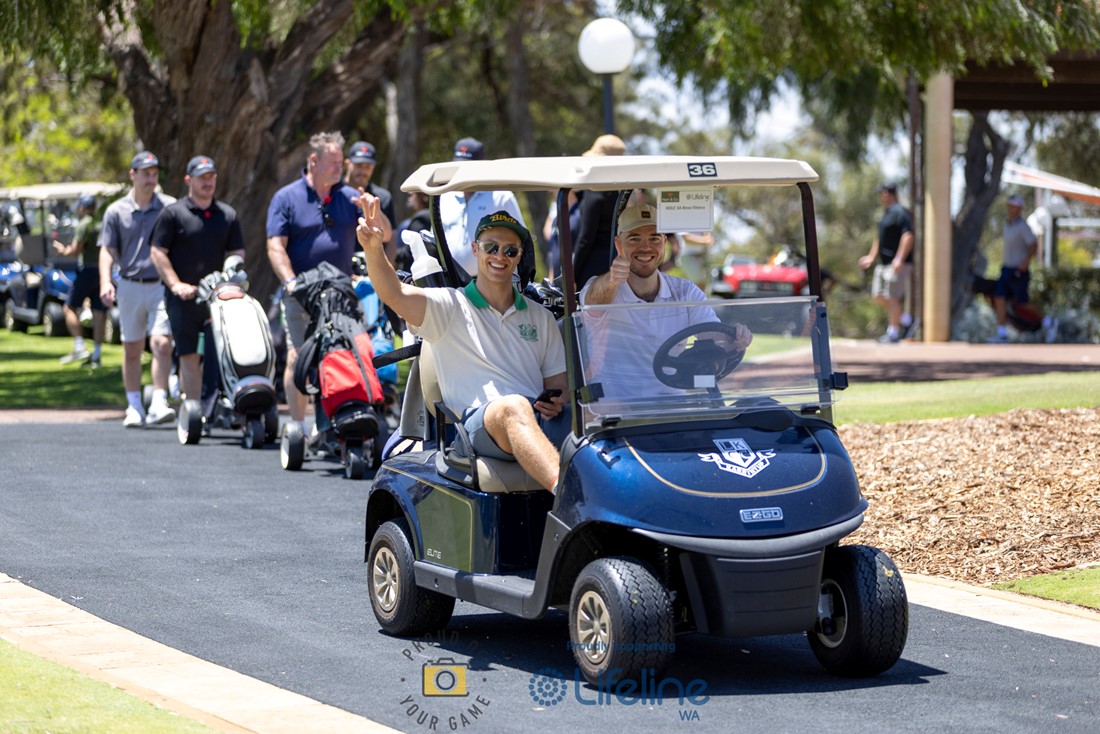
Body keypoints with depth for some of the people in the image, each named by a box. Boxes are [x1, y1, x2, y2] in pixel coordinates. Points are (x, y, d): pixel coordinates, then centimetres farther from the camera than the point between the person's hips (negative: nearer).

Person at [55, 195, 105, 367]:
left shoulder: (83, 225, -8)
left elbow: (76, 251, -14)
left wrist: (63, 251, 6)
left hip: (88, 270, -7)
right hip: (103, 271, 7)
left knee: (70, 308, 2)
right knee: (99, 312, 5)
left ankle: (79, 347, -10)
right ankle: (97, 354, 4)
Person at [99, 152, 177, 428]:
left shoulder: (169, 207, 4)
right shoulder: (116, 211, 5)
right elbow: (108, 250, 4)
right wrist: (105, 282, -12)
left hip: (162, 285, -2)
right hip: (130, 286, 2)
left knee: (162, 343, -15)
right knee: (131, 350, 7)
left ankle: (159, 404, -17)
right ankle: (134, 406, 16)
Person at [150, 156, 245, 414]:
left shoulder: (227, 215, 14)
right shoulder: (173, 214, 3)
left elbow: (237, 253, 15)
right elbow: (158, 252, 0)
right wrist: (175, 284, -11)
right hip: (183, 297, -2)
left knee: (218, 356, -12)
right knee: (189, 356, 0)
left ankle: (212, 408, -12)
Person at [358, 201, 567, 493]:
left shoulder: (541, 317, 26)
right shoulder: (450, 306, 13)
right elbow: (393, 294, -5)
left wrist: (557, 402, 0)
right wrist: (373, 248, -25)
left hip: (539, 423, 5)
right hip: (475, 422, -5)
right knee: (514, 406, -42)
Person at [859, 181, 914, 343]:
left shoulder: (900, 213, -14)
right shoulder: (886, 213, 17)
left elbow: (908, 236, -23)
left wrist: (899, 259, -28)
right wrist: (872, 257, 25)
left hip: (897, 264, -10)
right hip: (884, 262, 10)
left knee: (892, 297, -7)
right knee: (878, 295, 9)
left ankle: (894, 332, 2)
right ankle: (904, 318, 21)